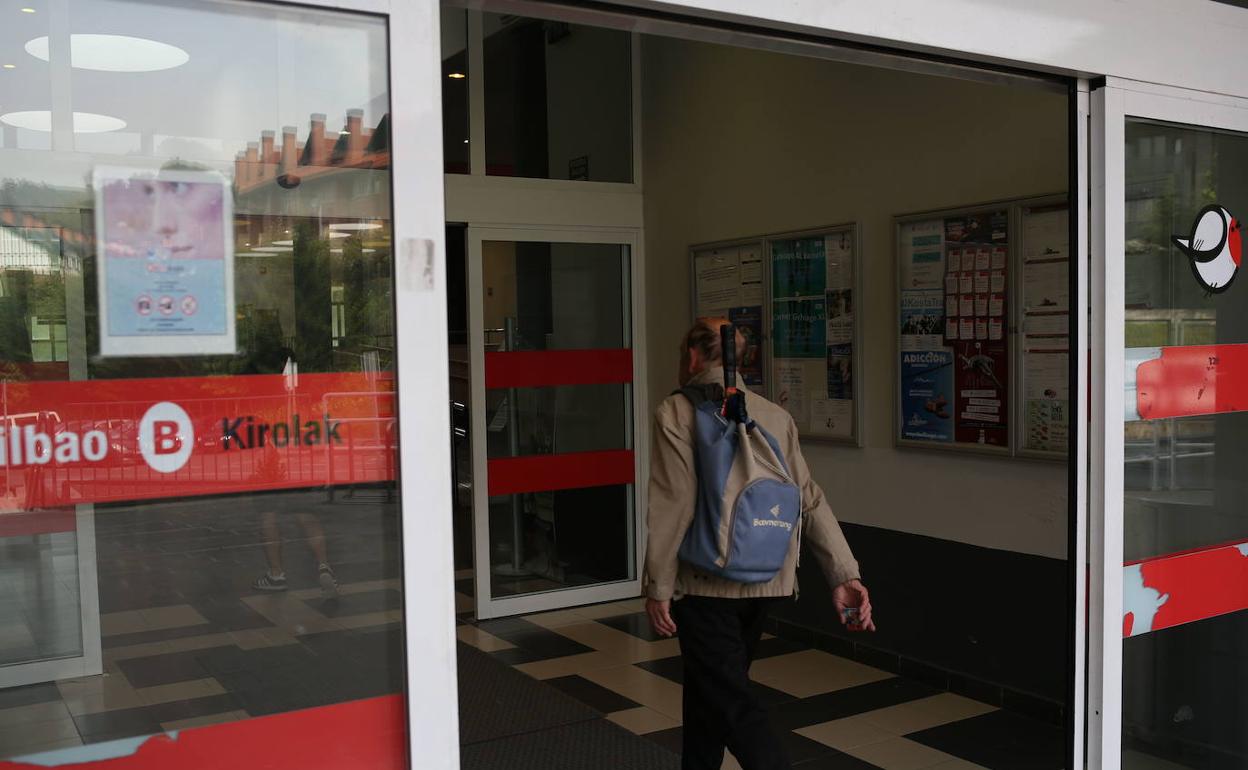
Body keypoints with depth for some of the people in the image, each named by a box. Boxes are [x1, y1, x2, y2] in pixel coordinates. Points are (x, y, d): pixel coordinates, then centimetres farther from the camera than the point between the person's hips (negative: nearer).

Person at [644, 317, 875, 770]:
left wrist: (659, 587, -11)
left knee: (731, 703, -3)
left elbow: (674, 504, -16)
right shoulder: (776, 416, 6)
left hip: (705, 583, -6)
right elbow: (809, 499, -1)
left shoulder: (676, 413, -9)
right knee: (709, 687, 22)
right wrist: (844, 575, -4)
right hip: (764, 582, 6)